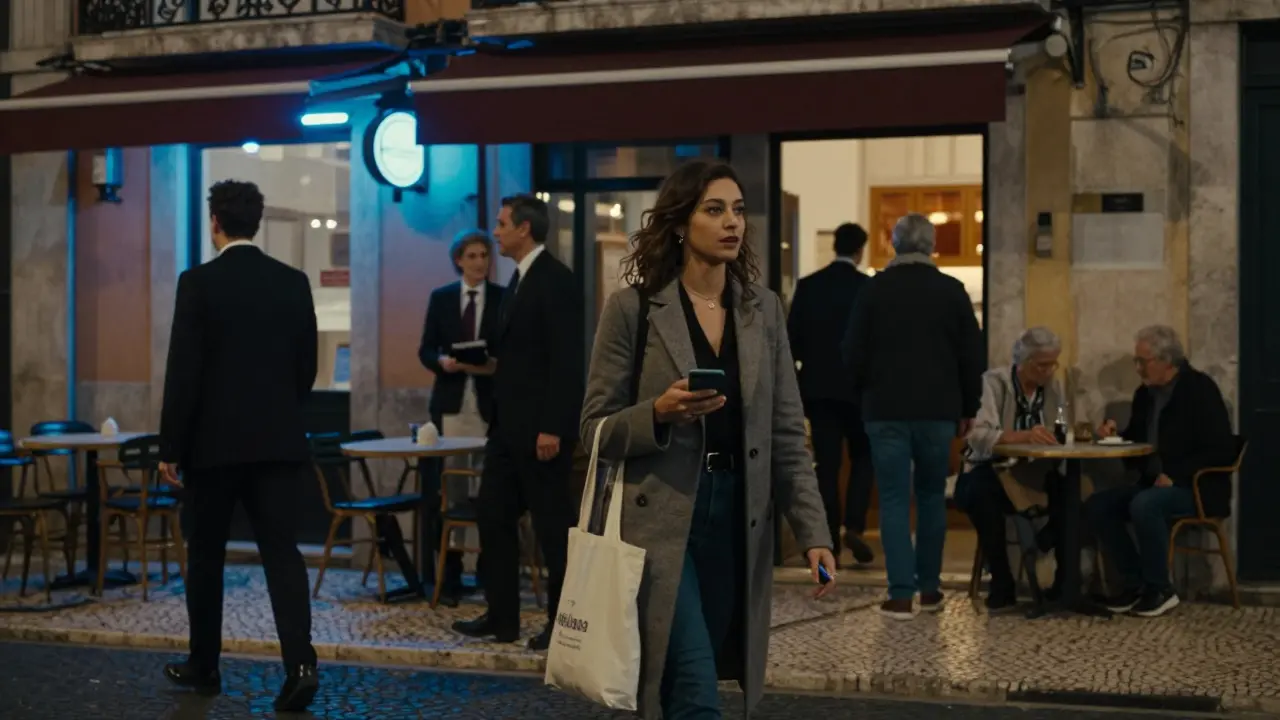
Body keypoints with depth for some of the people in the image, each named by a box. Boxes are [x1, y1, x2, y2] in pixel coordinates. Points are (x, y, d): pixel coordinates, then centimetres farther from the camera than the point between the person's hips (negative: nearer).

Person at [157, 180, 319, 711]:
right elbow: (307, 366, 9)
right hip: (279, 440, 3)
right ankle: (300, 662, -16)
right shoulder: (294, 282, 4)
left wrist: (170, 446, -4)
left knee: (206, 555, 12)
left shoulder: (198, 282, -8)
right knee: (282, 551, -1)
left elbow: (183, 370, -10)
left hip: (214, 441, -3)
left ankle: (204, 665, 24)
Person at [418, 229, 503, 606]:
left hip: (491, 402, -1)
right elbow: (426, 350, 7)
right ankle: (451, 574, 8)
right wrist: (442, 361, -13)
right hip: (451, 401, 1)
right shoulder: (440, 298, 9)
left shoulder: (504, 298, 4)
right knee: (452, 486, 2)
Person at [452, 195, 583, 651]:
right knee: (493, 514, 11)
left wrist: (551, 427, -23)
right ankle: (502, 617, 19)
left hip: (540, 426, -10)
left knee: (553, 524, -1)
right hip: (509, 424, 10)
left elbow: (566, 359, -20)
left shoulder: (555, 279, -13)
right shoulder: (520, 278, 15)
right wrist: (496, 361, 8)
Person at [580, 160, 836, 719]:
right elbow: (596, 430, -2)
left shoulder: (764, 310, 8)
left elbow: (787, 435, 7)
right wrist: (659, 413, -22)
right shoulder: (632, 308, -4)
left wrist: (813, 532, -2)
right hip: (660, 522, -4)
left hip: (738, 521, 4)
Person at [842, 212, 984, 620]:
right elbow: (972, 356, 3)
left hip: (886, 410, -1)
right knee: (931, 496, 14)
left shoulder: (875, 289, -3)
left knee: (894, 500, 0)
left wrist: (868, 393, 17)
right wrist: (968, 408, 13)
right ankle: (929, 588, 17)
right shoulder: (952, 291, 0)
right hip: (938, 410, 1)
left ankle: (901, 595, -6)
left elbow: (854, 353, 0)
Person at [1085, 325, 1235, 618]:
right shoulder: (1145, 393, 10)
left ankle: (1161, 589, -18)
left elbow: (1221, 450, -17)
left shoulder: (1200, 388, -11)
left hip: (1197, 489, -8)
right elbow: (1136, 441, 21)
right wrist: (1115, 435, -2)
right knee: (1096, 505, -11)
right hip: (1152, 484, 8)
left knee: (1144, 505, -34)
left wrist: (1174, 475, -23)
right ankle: (1135, 583, -3)